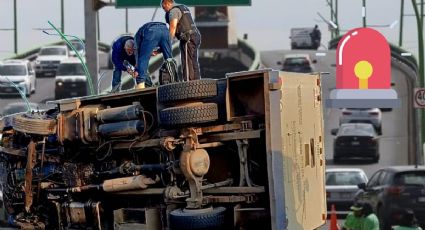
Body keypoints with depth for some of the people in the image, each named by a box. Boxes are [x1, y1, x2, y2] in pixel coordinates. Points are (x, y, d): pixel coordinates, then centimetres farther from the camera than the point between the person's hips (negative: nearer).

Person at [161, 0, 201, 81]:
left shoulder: (174, 11, -7)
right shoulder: (184, 7, 23)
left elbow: (173, 27, -18)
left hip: (188, 38, -9)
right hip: (195, 35, 9)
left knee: (187, 63, -10)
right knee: (194, 63, 11)